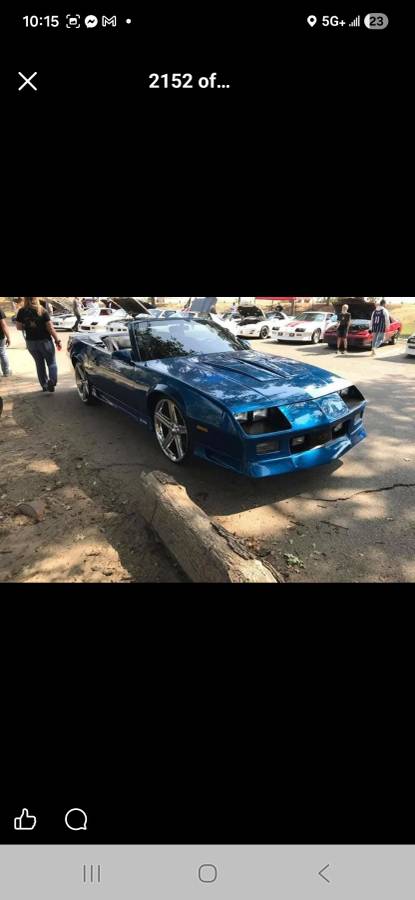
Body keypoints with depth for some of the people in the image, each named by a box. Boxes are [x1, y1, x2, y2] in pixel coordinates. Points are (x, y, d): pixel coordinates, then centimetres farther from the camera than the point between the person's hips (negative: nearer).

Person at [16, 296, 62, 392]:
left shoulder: (22, 312, -4)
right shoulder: (43, 312, -12)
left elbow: (19, 327, 1)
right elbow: (50, 328, -13)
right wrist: (57, 341, -6)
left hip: (31, 342, 3)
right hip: (44, 341, -3)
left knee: (39, 364, 17)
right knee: (52, 363, 9)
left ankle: (44, 385, 21)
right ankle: (52, 382, -12)